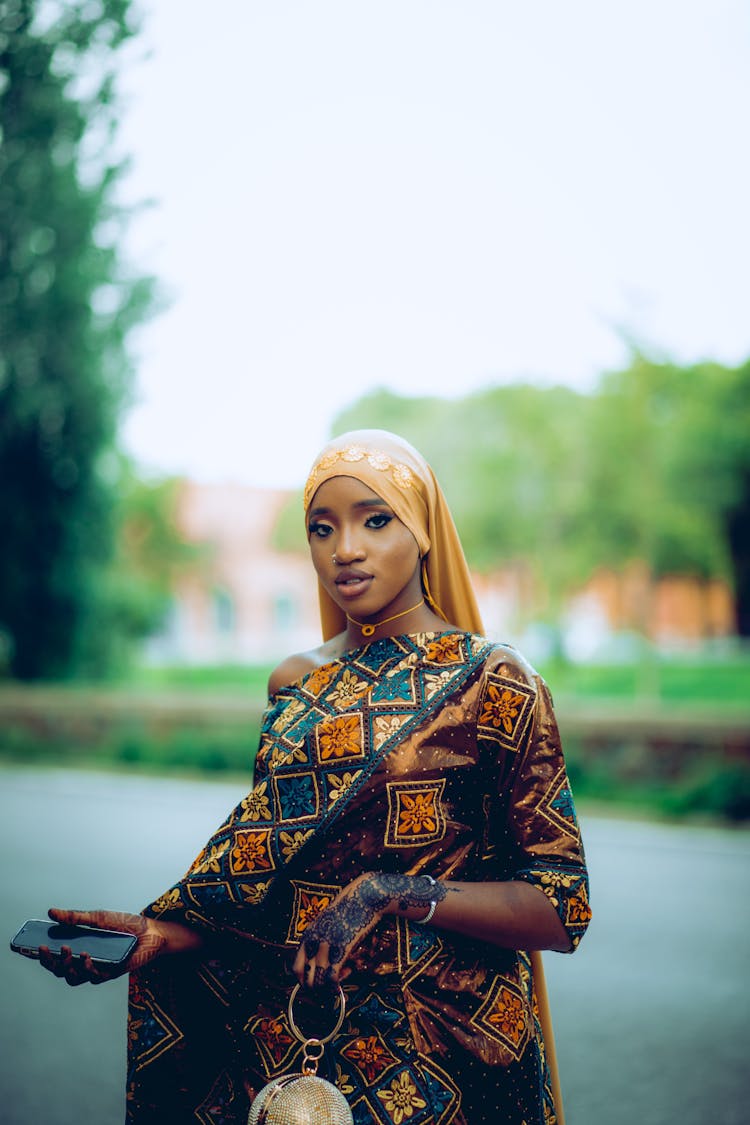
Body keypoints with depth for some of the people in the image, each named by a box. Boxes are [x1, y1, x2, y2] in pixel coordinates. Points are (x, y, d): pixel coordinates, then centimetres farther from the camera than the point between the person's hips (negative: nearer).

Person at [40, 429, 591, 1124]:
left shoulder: (490, 682, -10)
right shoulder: (295, 687, 6)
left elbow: (561, 910, -13)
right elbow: (277, 889, 10)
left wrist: (393, 893, -23)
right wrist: (165, 934, -7)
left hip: (439, 1060, -4)